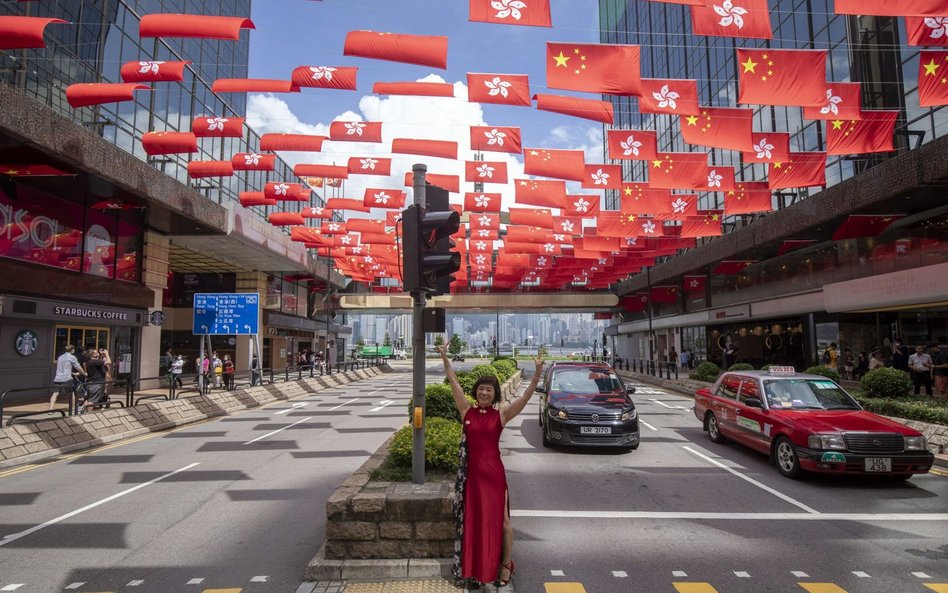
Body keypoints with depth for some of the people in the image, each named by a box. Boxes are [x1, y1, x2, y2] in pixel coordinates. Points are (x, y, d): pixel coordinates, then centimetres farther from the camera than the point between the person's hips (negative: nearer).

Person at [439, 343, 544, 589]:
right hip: (472, 473, 2)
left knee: (500, 520, 7)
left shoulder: (501, 414, -5)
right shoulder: (467, 411, 0)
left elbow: (526, 395, -13)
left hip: (493, 472, -2)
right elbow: (454, 382, 0)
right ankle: (473, 567, 29)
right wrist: (444, 358, -3)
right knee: (472, 519, 13)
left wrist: (538, 371, -24)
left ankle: (505, 564, 25)